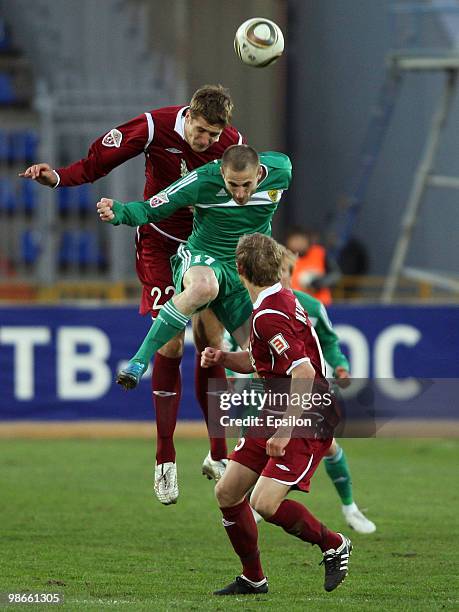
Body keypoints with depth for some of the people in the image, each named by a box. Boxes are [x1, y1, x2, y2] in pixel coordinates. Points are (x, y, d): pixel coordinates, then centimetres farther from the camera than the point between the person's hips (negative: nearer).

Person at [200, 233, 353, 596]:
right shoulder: (279, 299, 9)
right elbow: (260, 364, 23)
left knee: (265, 503, -21)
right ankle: (253, 579, 19)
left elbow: (304, 373, -30)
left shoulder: (269, 315, -22)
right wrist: (223, 358, 4)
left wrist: (285, 432, -30)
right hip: (275, 415, 10)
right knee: (227, 492, 6)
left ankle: (333, 545, 3)